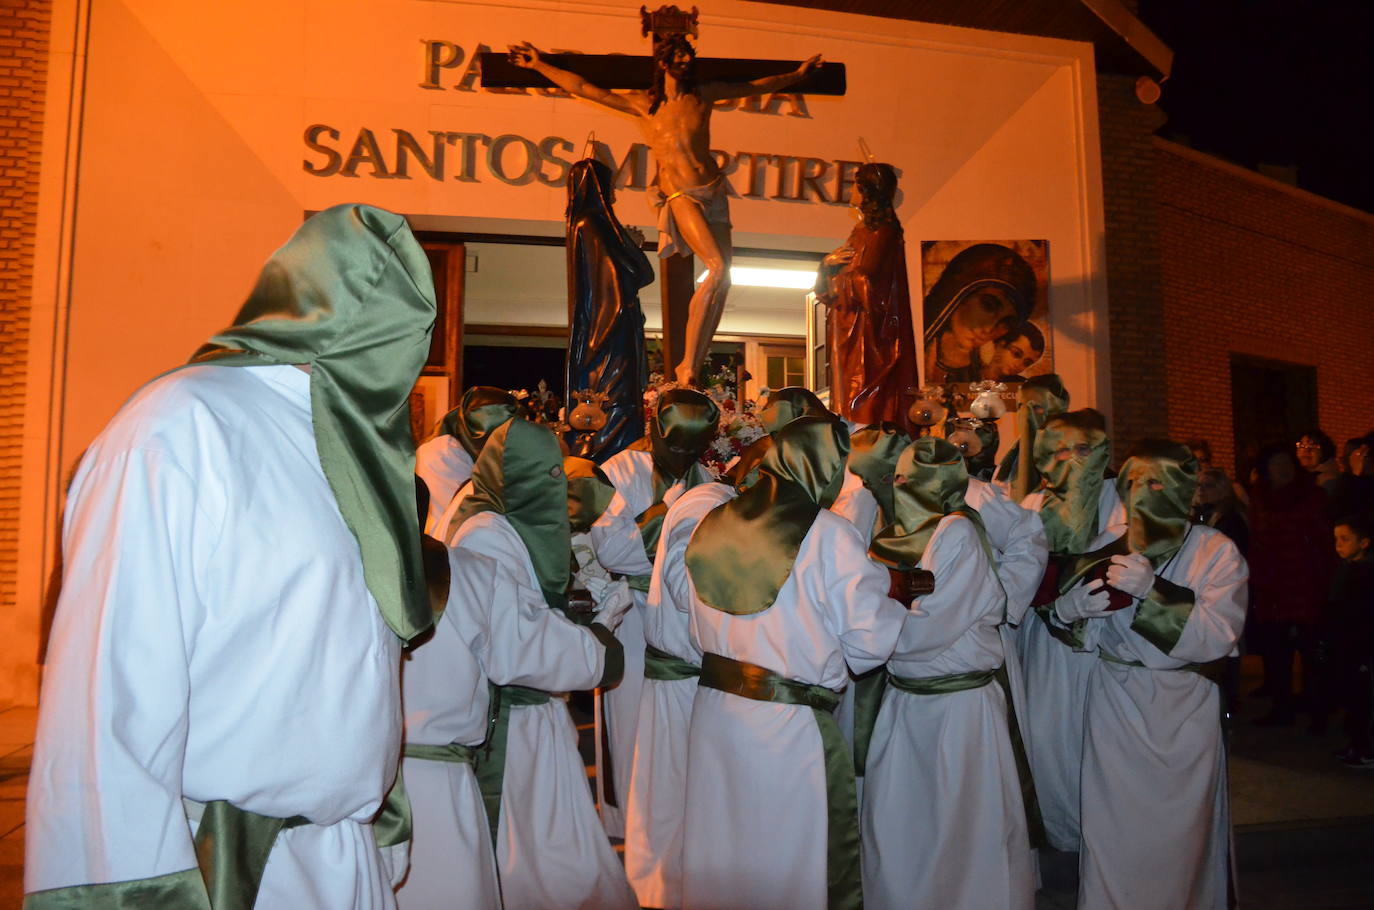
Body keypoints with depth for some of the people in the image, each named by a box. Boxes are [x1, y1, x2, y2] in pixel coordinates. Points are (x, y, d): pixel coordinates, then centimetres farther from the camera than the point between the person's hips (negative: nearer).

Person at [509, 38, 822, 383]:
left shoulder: (704, 94, 15)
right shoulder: (641, 103, 8)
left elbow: (757, 86, 29)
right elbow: (584, 88, 12)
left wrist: (797, 74, 37)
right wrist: (540, 66, 14)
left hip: (714, 192, 5)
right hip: (680, 197, -5)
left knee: (722, 280, -6)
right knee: (718, 268, -24)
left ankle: (692, 368, 1)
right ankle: (687, 365, -18)